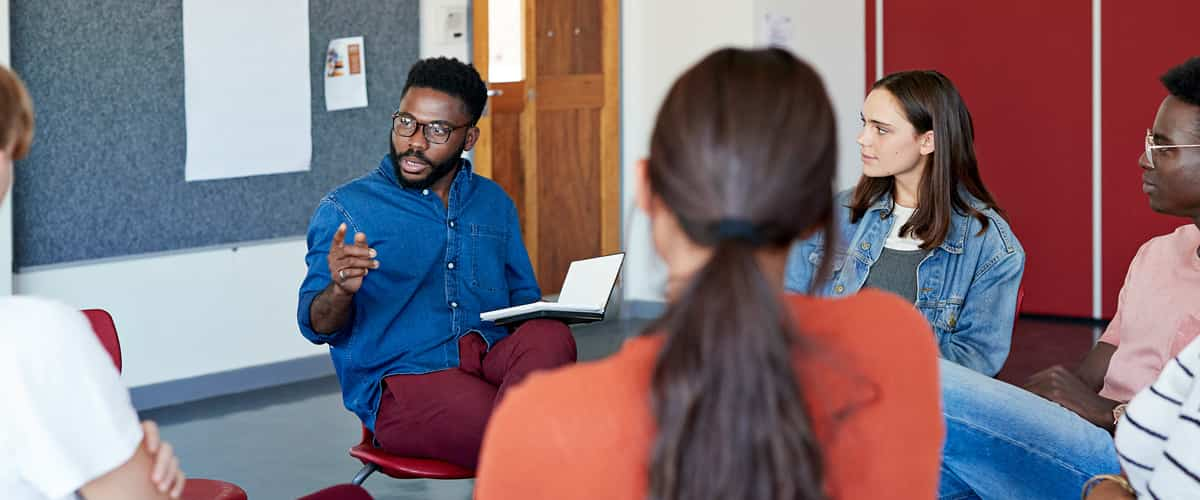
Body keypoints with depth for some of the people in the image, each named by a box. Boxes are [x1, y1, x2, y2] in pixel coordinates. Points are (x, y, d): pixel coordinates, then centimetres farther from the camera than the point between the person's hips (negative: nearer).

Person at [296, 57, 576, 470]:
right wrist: (341, 290, -23)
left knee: (550, 337, -33)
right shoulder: (344, 210, 5)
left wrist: (545, 321, -3)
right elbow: (317, 327, 2)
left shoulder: (495, 203, 19)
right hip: (400, 381, -5)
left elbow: (525, 300, 24)